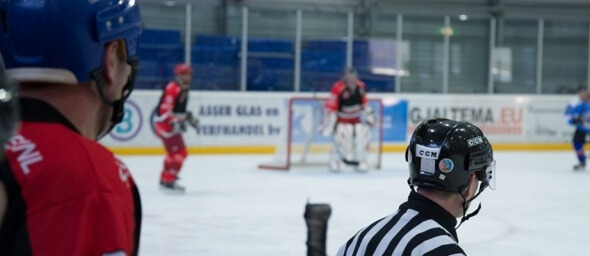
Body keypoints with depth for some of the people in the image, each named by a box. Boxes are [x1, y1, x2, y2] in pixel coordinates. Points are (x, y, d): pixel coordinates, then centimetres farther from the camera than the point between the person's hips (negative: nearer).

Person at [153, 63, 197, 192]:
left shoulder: (184, 89, 12)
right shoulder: (172, 89, -20)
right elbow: (165, 109, -26)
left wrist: (188, 116, 14)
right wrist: (176, 122, -34)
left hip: (172, 124, 11)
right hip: (165, 123, -11)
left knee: (173, 152, 22)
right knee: (179, 152, -14)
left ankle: (165, 178, 34)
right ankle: (169, 181, -11)